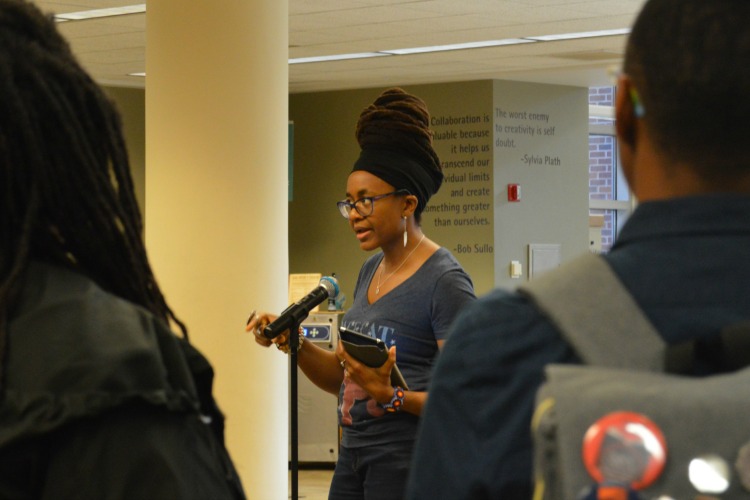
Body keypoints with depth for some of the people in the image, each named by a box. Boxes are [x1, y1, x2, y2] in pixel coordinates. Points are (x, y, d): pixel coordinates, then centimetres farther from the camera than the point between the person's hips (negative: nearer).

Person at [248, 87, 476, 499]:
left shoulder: (444, 280, -13)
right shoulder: (371, 270, 14)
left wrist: (391, 396, -27)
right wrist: (292, 344, 3)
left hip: (410, 463, -8)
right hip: (355, 457, 8)